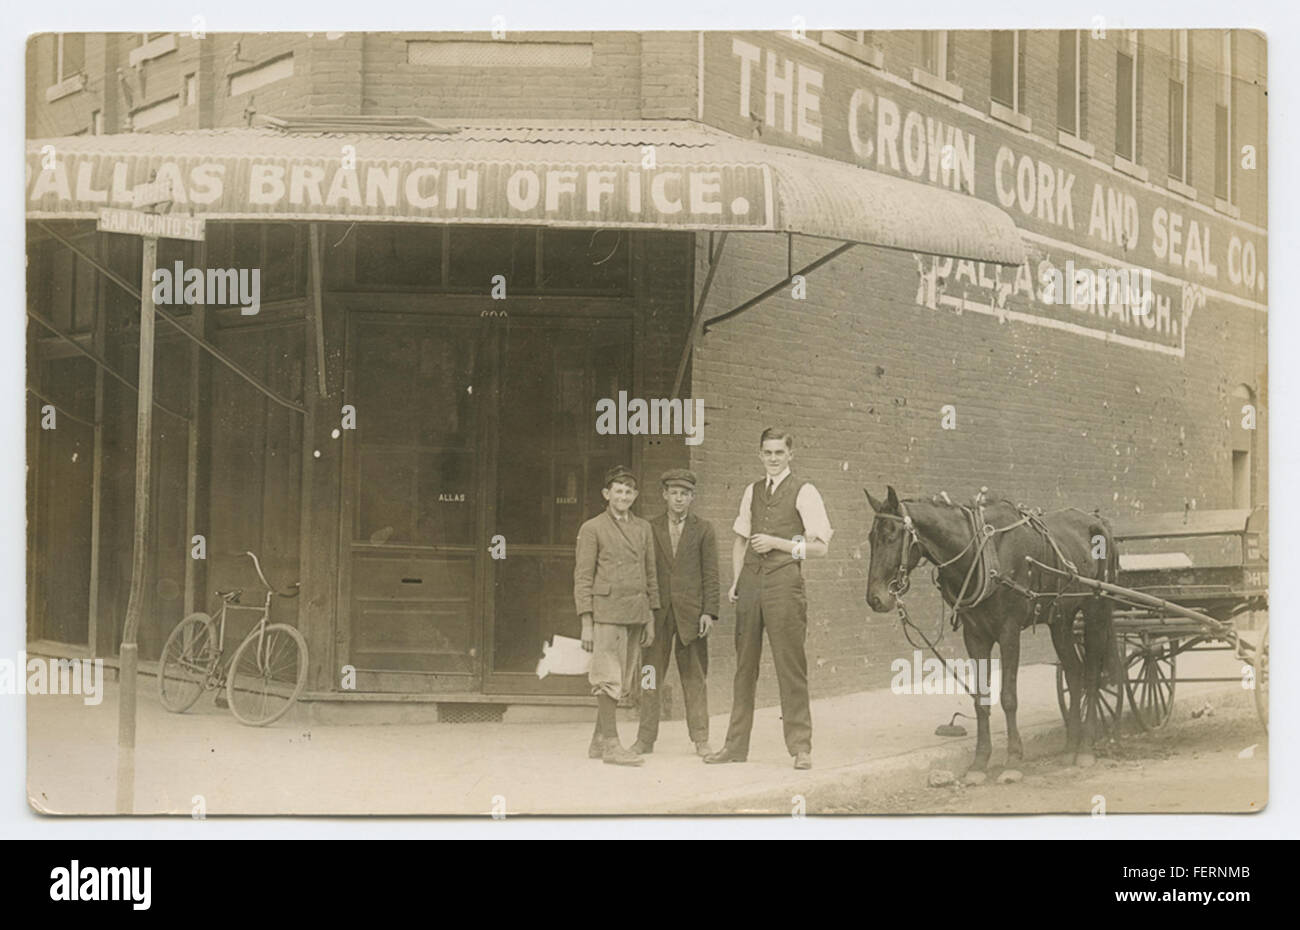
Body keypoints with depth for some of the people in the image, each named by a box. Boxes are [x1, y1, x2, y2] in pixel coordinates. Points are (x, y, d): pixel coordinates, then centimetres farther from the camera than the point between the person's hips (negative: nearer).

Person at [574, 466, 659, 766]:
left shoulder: (643, 528, 15)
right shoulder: (592, 529, 0)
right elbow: (583, 577, -2)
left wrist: (651, 619, 14)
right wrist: (586, 623, -8)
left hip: (636, 614, 6)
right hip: (607, 612, -5)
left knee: (622, 681, 7)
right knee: (609, 679, -7)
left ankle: (598, 741, 16)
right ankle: (611, 744, -5)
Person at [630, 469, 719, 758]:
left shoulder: (703, 530, 6)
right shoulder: (650, 528, 10)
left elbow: (710, 574, 3)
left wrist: (709, 612, -6)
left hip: (691, 612, -1)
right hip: (658, 612, 1)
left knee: (694, 677, 2)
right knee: (651, 674, 1)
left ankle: (701, 739, 8)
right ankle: (646, 739, 6)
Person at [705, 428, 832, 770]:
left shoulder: (804, 493, -1)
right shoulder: (752, 492, 16)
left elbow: (820, 545, -4)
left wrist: (778, 543, -12)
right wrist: (736, 582, 12)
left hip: (784, 583, -5)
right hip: (750, 583, 5)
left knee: (790, 667, -4)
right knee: (744, 664, 8)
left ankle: (801, 747, 3)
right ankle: (735, 745, 14)